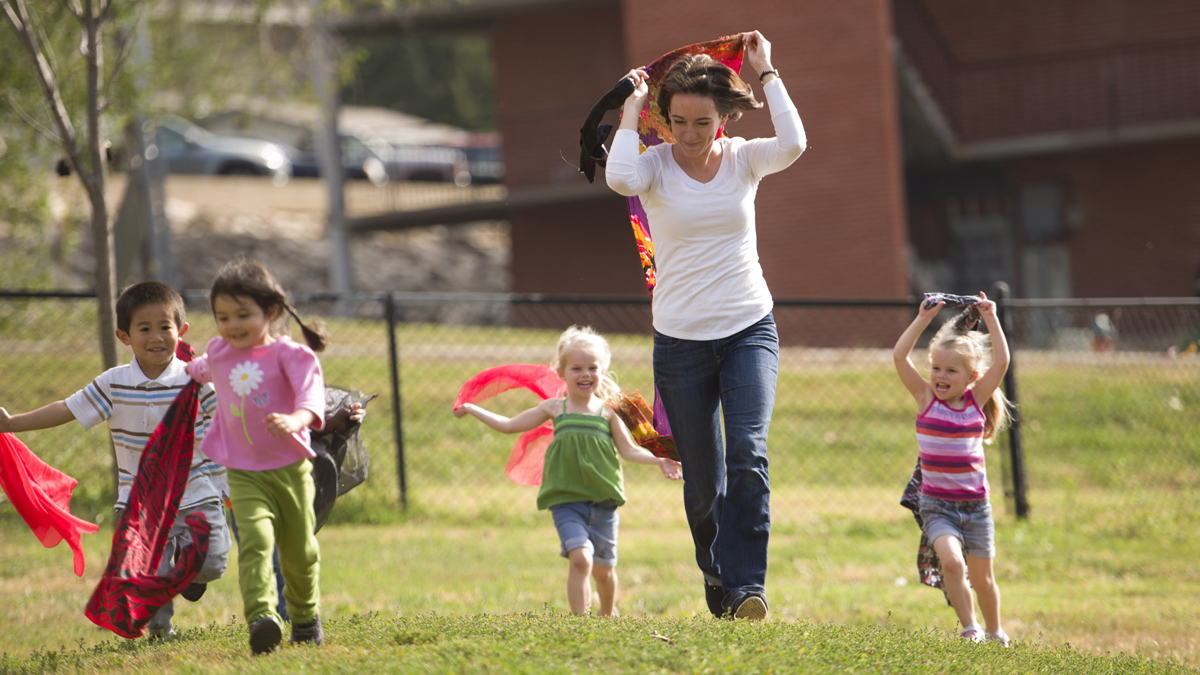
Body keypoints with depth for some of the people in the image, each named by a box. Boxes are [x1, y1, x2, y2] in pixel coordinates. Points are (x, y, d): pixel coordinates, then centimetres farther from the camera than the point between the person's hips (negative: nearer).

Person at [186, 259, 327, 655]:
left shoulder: (289, 354, -11)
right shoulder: (219, 352, 6)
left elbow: (310, 389, -29)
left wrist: (297, 419, -50)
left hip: (290, 468, -1)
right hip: (244, 472, 1)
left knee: (299, 551, 14)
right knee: (255, 539, -23)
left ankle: (306, 617, 39)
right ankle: (262, 618, -36)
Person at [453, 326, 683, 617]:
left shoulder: (607, 411, 4)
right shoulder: (554, 408, 5)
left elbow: (629, 450, 7)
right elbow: (510, 425, 15)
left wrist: (659, 459, -8)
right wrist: (472, 409, 18)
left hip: (603, 500, 1)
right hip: (566, 501, -1)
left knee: (603, 569, 11)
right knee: (580, 557, -22)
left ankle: (608, 614, 37)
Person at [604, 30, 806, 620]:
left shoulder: (744, 159, 0)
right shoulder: (656, 164, -4)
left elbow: (793, 143, -22)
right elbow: (620, 177, -29)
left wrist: (766, 71, -13)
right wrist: (633, 106, -17)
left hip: (749, 330, 0)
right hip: (681, 341, 0)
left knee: (747, 455, -20)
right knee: (702, 481, 6)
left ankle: (747, 587, -20)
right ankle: (715, 575, 30)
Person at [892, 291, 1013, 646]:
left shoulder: (976, 400, -1)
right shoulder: (926, 399, -3)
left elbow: (1001, 362, -10)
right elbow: (900, 356, -11)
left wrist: (991, 319, -8)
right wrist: (924, 318, -11)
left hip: (975, 504, 2)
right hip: (937, 504, -1)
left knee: (982, 577, 12)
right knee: (951, 561, -25)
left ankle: (995, 634, 34)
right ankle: (969, 628, -11)